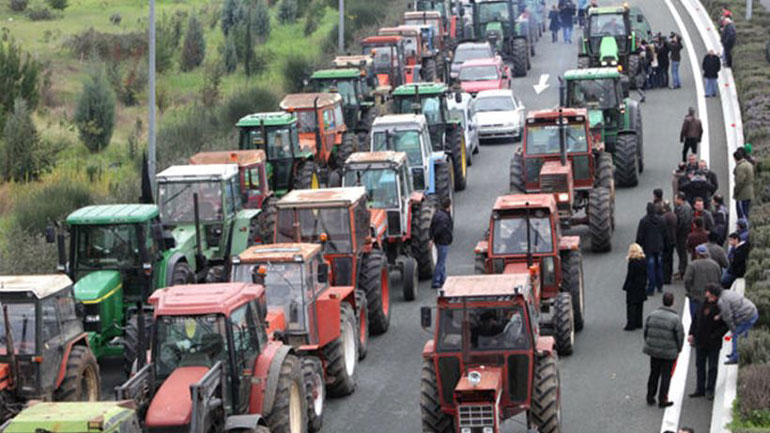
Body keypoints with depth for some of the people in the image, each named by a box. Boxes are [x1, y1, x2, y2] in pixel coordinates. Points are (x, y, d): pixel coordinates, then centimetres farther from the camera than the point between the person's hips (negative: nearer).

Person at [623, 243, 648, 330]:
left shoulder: (632, 262, -18)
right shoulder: (644, 261, 1)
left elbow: (630, 275, -15)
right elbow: (645, 274, 6)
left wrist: (625, 286, -7)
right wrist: (644, 284, 16)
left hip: (633, 286, -6)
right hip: (641, 286, 6)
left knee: (631, 306, 0)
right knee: (639, 305, 14)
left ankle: (631, 324, -1)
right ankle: (638, 323, 20)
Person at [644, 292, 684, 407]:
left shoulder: (652, 315, -3)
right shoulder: (675, 319, -15)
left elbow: (646, 331, 5)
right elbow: (680, 336, -9)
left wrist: (649, 344, 19)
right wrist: (678, 349, 8)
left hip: (653, 350, 4)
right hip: (669, 353, -4)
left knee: (654, 374, 17)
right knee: (666, 375, 6)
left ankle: (650, 397, 23)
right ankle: (662, 400, 9)